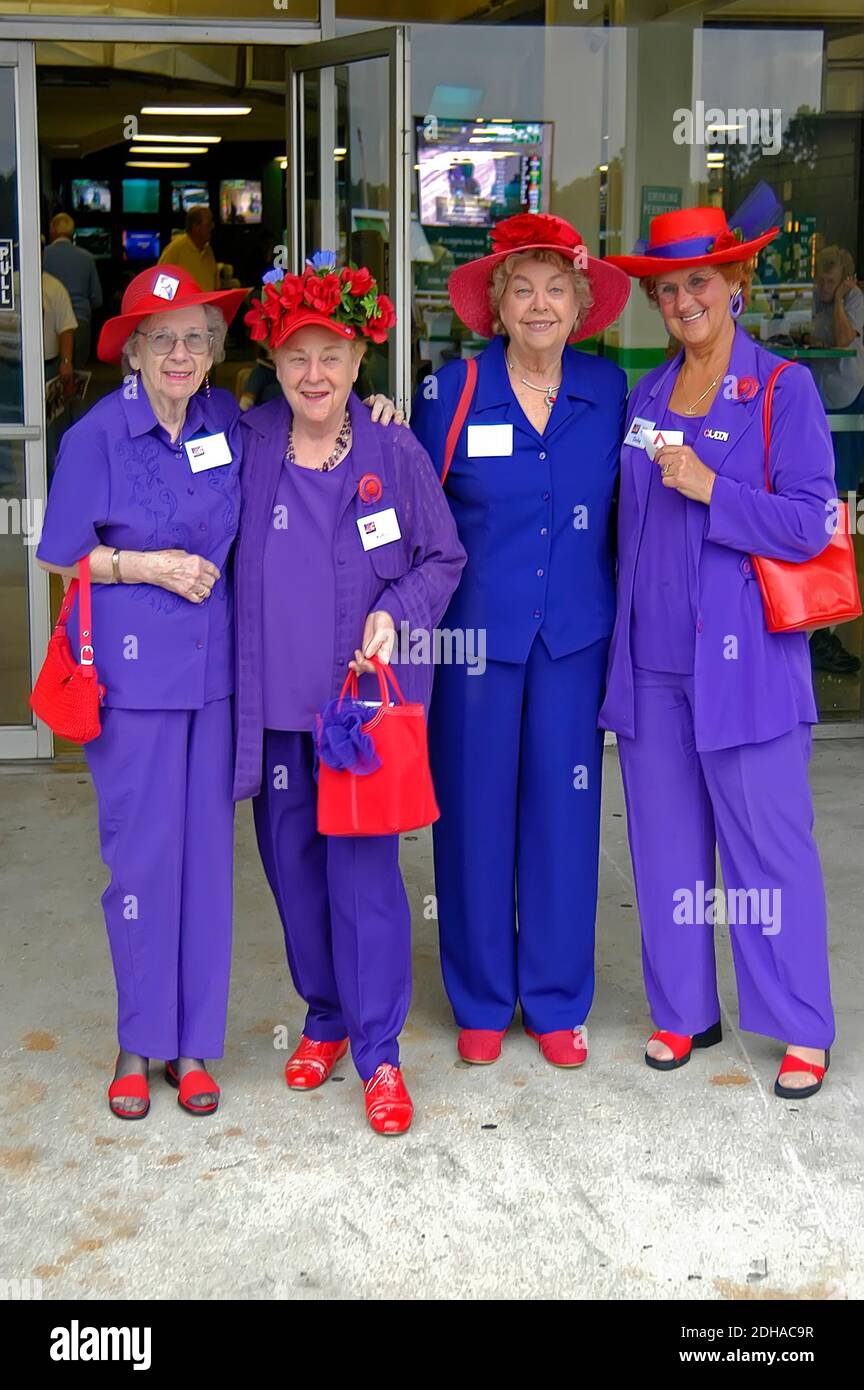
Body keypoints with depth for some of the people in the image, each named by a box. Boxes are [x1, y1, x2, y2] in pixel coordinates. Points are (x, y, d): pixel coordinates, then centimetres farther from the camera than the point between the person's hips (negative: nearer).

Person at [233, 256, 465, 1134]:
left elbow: (443, 559, 5)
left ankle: (378, 1053, 10)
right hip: (273, 698, 3)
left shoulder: (395, 454, -3)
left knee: (364, 872, -4)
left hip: (364, 697, -3)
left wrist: (397, 613, -10)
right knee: (293, 867, 12)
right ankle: (325, 1017, 32)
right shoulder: (248, 445, 3)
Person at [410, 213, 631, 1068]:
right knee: (474, 813, 5)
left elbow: (621, 511, 11)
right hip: (475, 634, -1)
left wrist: (623, 622, 6)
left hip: (574, 635, 2)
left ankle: (557, 1001, 24)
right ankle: (482, 1003, 23)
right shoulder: (451, 391, -3)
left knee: (564, 812, 7)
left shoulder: (608, 390, 3)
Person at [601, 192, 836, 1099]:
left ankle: (801, 1030, 14)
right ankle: (683, 1010, 26)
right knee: (666, 845, 11)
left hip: (744, 657, -5)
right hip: (650, 658, 5)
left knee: (768, 844, 0)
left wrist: (710, 489, -16)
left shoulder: (784, 390, -3)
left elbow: (807, 524, -9)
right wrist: (619, 630, 6)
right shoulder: (643, 398, 12)